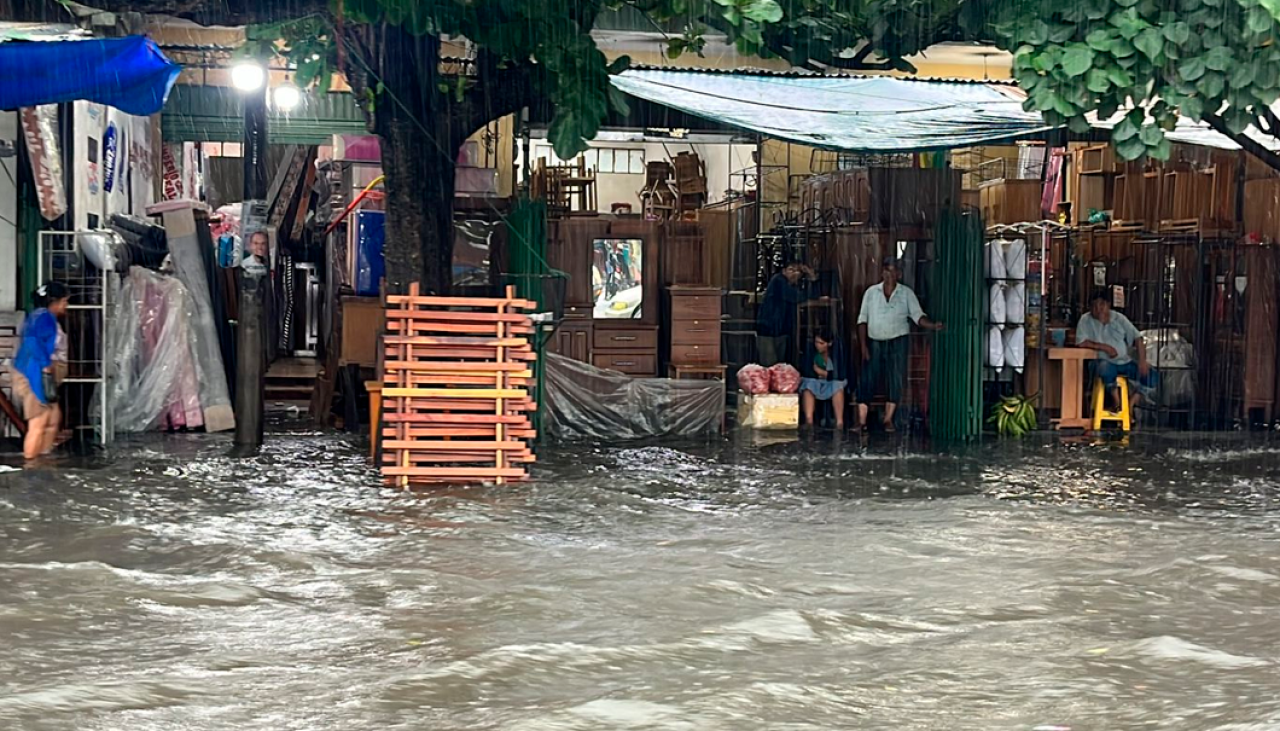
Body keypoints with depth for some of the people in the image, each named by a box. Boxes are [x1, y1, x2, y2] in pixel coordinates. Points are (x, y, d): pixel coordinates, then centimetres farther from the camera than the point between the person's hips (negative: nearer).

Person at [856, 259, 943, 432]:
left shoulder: (906, 293, 3)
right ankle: (861, 421, -1)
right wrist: (863, 345, -4)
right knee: (867, 381, -4)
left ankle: (888, 420, 11)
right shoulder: (871, 292, 4)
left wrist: (933, 325, -23)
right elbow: (862, 320, 4)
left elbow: (917, 316, -4)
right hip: (874, 342, 0)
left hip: (897, 342, 0)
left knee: (894, 382, 1)